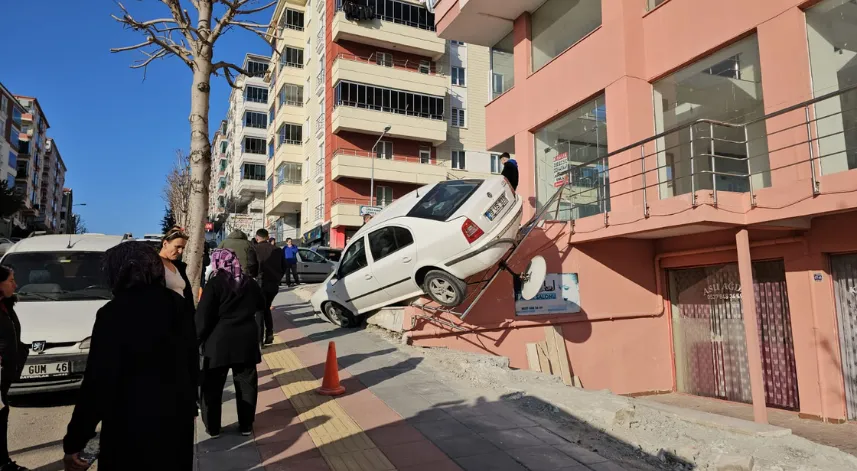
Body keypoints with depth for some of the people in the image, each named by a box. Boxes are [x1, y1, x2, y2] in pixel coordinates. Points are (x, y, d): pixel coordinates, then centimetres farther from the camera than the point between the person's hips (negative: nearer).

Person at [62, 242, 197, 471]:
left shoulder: (114, 313, -16)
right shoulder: (177, 303, 0)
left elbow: (98, 381, -17)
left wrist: (74, 441, -8)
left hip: (132, 424, -5)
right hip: (177, 416, 5)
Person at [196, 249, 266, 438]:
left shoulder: (214, 284, -8)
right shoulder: (250, 283, 8)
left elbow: (203, 317, -10)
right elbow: (261, 309, 16)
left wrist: (198, 339, 2)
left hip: (219, 342, -4)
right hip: (246, 341, 4)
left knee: (212, 387, 11)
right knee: (246, 384, 12)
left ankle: (212, 428, 19)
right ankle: (246, 425, 19)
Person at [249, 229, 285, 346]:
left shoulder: (254, 248, -2)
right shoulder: (277, 249, 10)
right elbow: (284, 267, 10)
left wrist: (256, 276, 8)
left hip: (261, 283, -4)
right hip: (274, 284, 4)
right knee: (266, 308, 20)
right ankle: (269, 335, 14)